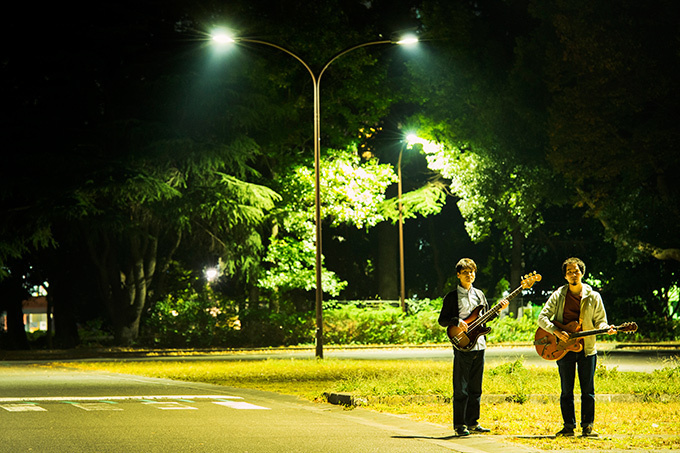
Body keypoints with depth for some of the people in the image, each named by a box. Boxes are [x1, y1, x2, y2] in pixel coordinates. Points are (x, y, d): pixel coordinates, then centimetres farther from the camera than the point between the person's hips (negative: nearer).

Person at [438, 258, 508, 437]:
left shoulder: (479, 295, 15)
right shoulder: (452, 297, -1)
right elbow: (442, 320, -4)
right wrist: (457, 322, -21)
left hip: (479, 346, 5)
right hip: (462, 347, -5)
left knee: (475, 388, 10)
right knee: (461, 389, -5)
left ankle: (472, 422, 17)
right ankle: (459, 425, 0)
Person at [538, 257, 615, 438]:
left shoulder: (593, 297, 4)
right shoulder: (558, 296, 3)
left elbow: (599, 320, 6)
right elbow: (542, 317, -1)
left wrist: (606, 328, -16)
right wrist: (556, 331, -17)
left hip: (586, 348, 0)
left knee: (588, 391, -1)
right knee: (566, 391, 4)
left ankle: (587, 426, 6)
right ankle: (569, 426, 11)